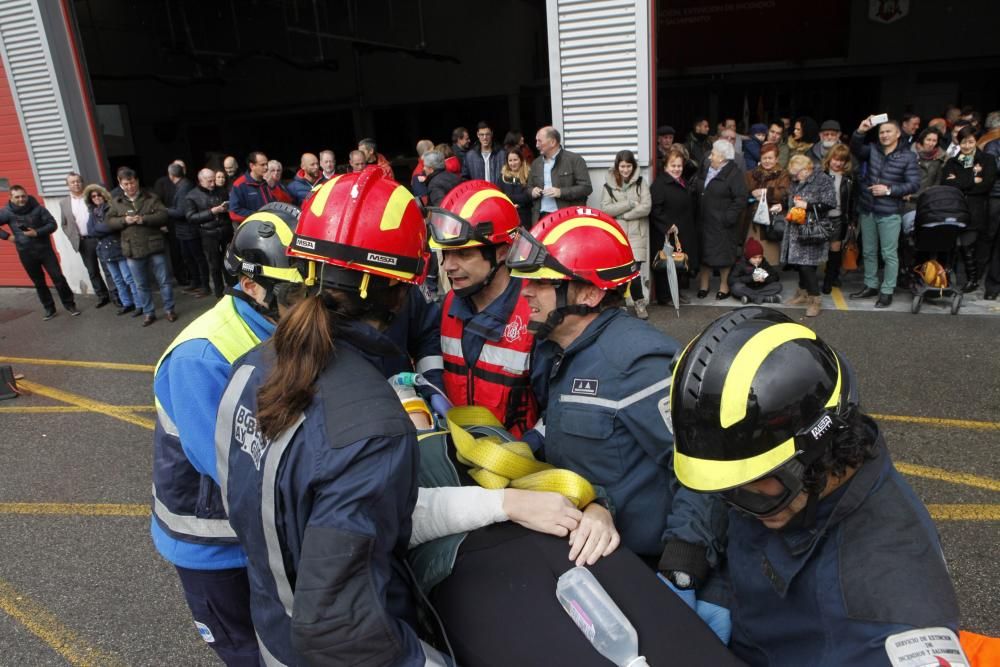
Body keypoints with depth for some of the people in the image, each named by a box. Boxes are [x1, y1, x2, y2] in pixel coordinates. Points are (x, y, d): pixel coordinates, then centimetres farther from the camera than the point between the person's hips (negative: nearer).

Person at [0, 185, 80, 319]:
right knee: (39, 283, 10)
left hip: (45, 249, -1)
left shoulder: (38, 208, -8)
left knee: (58, 277, -1)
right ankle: (49, 309, 20)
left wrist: (37, 232, -19)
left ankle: (69, 304, 10)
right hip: (25, 253, 1)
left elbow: (52, 224, -7)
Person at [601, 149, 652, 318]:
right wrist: (630, 204, -10)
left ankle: (639, 302, 8)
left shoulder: (640, 183, 4)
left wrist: (621, 214, -9)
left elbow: (646, 207, -7)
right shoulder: (609, 184, 6)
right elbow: (605, 209, -5)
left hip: (636, 234, -1)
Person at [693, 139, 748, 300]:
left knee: (723, 254, 5)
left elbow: (741, 199, -15)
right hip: (704, 220, 6)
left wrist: (729, 217, -20)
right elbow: (697, 191, 17)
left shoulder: (734, 174, -11)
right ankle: (703, 284, 23)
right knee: (703, 252, 11)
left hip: (721, 223, -6)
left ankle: (724, 285, 20)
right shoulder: (705, 168, 9)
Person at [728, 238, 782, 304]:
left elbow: (777, 276, 0)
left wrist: (765, 279, -23)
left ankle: (750, 298, -30)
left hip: (760, 289, 4)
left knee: (778, 285, -15)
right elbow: (731, 280, -22)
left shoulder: (764, 263, 3)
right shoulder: (740, 264, -10)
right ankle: (766, 298, -33)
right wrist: (751, 278, -29)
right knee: (736, 287, -35)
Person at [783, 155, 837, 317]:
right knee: (799, 262, 13)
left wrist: (807, 205, -17)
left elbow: (830, 203, -15)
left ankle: (816, 300, 2)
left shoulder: (823, 180, -8)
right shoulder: (796, 182, 12)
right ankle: (803, 293, 30)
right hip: (797, 230, 7)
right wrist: (782, 206, 11)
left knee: (807, 264, -10)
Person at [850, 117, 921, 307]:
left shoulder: (908, 157, -4)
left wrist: (889, 190, -16)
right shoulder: (873, 150, 7)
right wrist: (860, 131, -25)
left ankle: (887, 291, 9)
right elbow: (855, 149, -10)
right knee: (868, 251, 14)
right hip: (867, 210, 5)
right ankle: (871, 286, 26)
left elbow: (914, 184, -7)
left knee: (889, 254, 1)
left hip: (890, 213, -4)